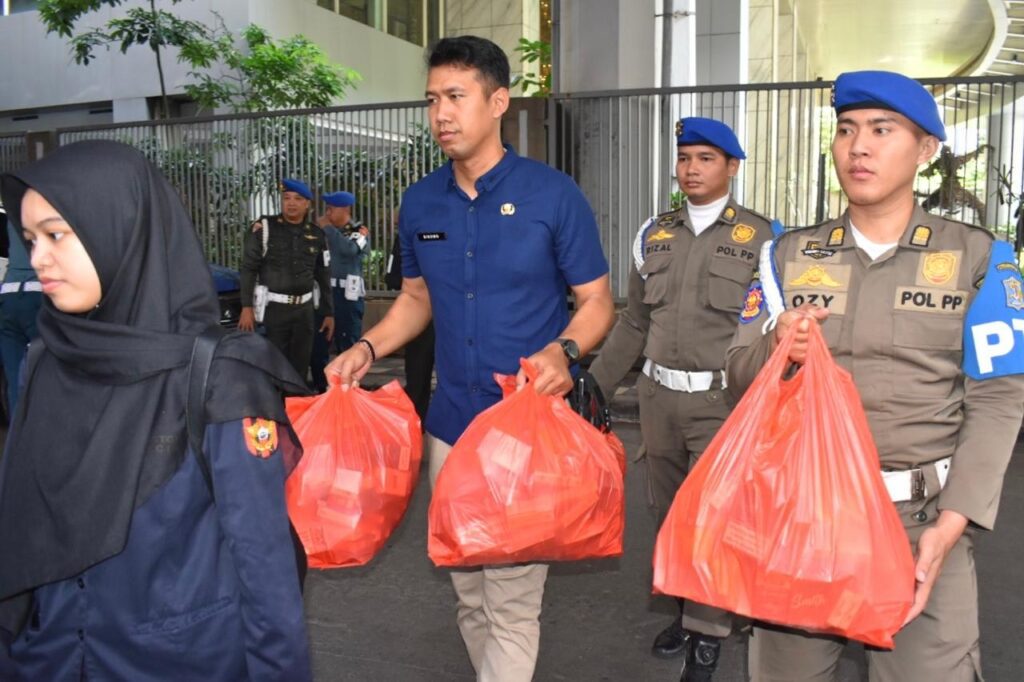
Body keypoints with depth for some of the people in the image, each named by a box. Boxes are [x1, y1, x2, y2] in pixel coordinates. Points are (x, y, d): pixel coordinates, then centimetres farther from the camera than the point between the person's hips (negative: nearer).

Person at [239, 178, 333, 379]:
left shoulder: (316, 235, 8)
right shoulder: (265, 227, -4)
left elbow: (323, 277, 14)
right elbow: (248, 268, -6)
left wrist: (329, 313, 13)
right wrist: (247, 307, -13)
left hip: (304, 310, 4)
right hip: (273, 308, -4)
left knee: (300, 368, 9)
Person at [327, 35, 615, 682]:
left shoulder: (553, 194, -8)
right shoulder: (420, 202, 5)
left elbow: (597, 301, -4)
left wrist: (562, 351, -24)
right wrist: (366, 348, 0)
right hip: (450, 426, 5)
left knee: (513, 600, 1)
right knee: (470, 596, 17)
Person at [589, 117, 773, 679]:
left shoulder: (761, 238, -3)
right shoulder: (653, 235, 9)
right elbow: (632, 324, 14)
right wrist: (595, 384, 12)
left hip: (721, 401, -4)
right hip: (658, 395, 5)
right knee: (668, 512, 15)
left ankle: (708, 630, 20)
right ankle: (686, 607, 35)